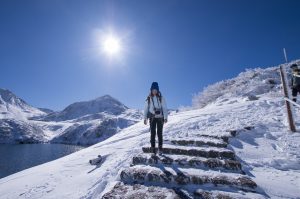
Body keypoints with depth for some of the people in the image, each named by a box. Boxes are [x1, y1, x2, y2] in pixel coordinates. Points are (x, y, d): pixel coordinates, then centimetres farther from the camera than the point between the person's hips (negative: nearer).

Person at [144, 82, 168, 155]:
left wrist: (165, 117, -10)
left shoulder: (161, 98, 0)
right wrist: (145, 118, 2)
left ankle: (160, 148, 14)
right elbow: (146, 108, 7)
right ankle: (153, 149, 8)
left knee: (159, 133, 2)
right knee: (153, 133, 2)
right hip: (152, 118, 1)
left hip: (160, 117, -1)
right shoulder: (148, 99, 4)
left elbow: (164, 108, -1)